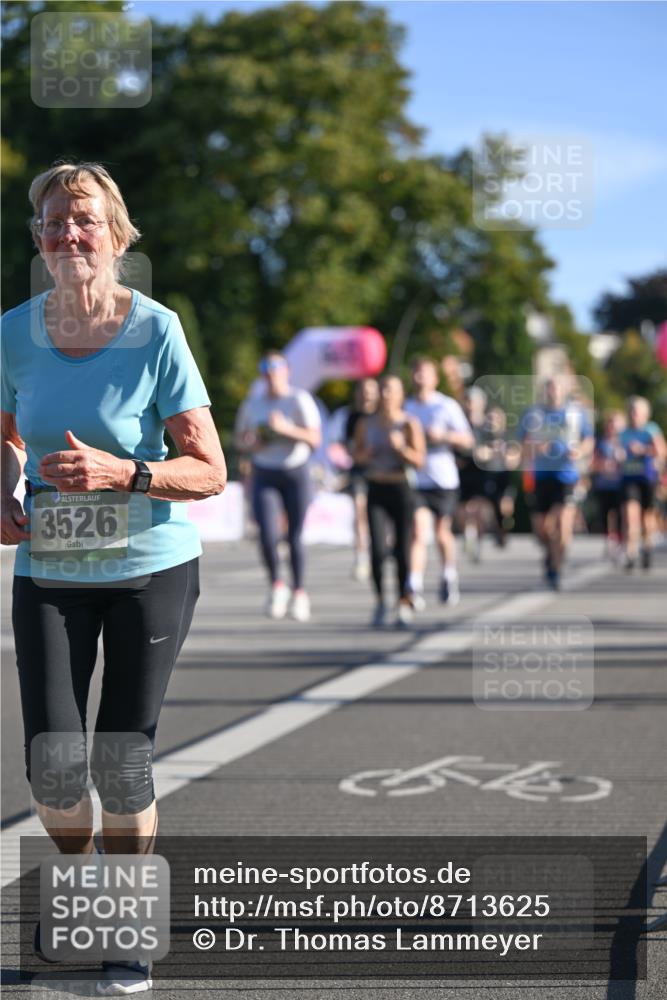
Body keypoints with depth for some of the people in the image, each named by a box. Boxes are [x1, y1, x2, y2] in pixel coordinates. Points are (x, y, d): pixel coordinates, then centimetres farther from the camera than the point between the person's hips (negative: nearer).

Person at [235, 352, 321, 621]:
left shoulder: (300, 400, -6)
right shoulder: (252, 402, 4)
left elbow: (315, 439, -12)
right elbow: (239, 437, 16)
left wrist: (286, 429, -26)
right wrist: (251, 444, -7)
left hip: (296, 472, -2)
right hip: (264, 475, 2)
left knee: (295, 536, 2)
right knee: (267, 534, -15)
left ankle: (299, 592, 20)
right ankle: (276, 585, 8)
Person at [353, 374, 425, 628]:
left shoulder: (409, 424, -3)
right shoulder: (366, 424, 6)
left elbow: (419, 460, -7)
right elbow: (357, 456, 17)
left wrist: (401, 447, -23)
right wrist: (367, 453, -5)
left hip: (401, 490, -2)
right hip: (376, 490, 2)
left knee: (402, 550, 1)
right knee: (377, 549, -11)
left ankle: (404, 603, 15)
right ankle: (380, 601, 4)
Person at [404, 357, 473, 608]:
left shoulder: (447, 406, -1)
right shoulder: (406, 408, 7)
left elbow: (467, 439, -3)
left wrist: (443, 435, -18)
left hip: (444, 480, -1)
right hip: (416, 480, 1)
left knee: (442, 534, 11)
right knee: (418, 533, -14)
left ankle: (449, 577, 36)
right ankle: (414, 588, -18)